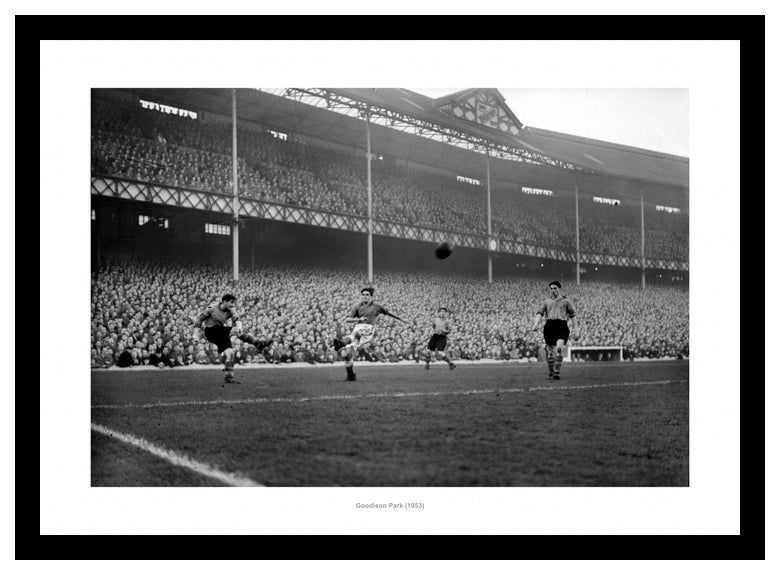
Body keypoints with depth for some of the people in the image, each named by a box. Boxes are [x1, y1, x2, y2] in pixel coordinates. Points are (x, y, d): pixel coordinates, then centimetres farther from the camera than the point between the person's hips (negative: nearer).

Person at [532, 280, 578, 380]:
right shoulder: (546, 301, 17)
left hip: (562, 326, -2)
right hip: (549, 326, 2)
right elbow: (540, 313, 6)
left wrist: (575, 331, 7)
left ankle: (557, 372, -16)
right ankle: (551, 373, 18)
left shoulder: (565, 301, 13)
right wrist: (536, 323, -14)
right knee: (550, 351, 2)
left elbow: (572, 316, 13)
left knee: (559, 347, -22)